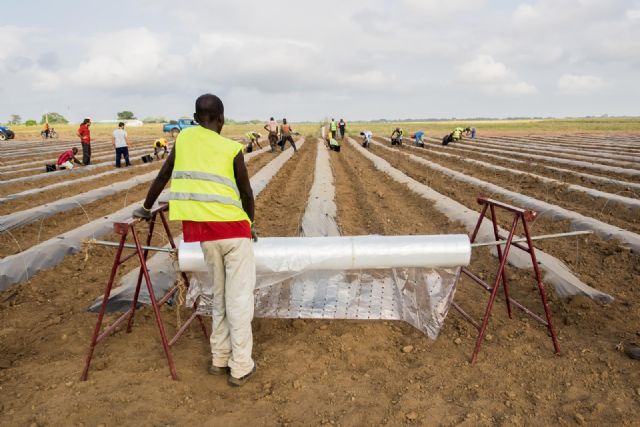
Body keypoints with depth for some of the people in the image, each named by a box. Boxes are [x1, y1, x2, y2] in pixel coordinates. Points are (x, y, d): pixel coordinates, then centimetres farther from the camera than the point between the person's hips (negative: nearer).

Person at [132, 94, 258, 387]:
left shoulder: (184, 138, 9)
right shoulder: (232, 149, -2)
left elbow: (162, 178, 16)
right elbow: (246, 193, 5)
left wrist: (146, 209, 29)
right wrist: (250, 224, 22)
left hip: (205, 232, 4)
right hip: (233, 229, -4)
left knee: (219, 295, 18)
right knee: (239, 297, 3)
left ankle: (219, 359, 24)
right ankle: (241, 368, 9)